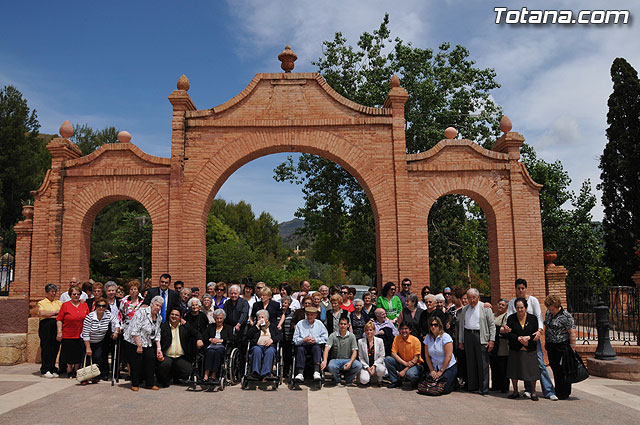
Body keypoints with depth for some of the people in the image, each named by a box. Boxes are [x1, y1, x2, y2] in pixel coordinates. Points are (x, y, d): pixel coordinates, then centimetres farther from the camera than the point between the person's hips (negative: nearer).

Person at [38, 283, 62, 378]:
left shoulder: (58, 302, 21)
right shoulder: (42, 302, 8)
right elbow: (42, 313, -10)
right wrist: (55, 312, -3)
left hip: (57, 326, 4)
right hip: (46, 326, -3)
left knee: (55, 348, 0)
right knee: (46, 348, -5)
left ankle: (52, 369, 6)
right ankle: (45, 370, 0)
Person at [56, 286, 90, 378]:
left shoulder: (84, 305, 7)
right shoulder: (65, 305, -1)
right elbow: (59, 319, -2)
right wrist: (59, 331, -10)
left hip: (81, 335, 3)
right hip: (68, 335, -3)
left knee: (79, 354, 7)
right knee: (69, 355, 4)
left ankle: (76, 371, 22)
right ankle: (69, 372, 20)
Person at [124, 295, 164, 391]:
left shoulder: (159, 318, 7)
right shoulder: (142, 312, -16)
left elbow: (157, 335, 12)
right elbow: (135, 331, -20)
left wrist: (159, 348, 1)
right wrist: (139, 346, -19)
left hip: (148, 342, 6)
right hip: (134, 341, -6)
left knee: (151, 358, -8)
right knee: (137, 361, -7)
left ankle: (150, 383, 5)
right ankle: (135, 384, 11)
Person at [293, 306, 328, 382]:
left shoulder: (319, 324, 13)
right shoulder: (300, 324, 10)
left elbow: (325, 337, 6)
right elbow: (295, 339, 4)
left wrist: (316, 340, -11)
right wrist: (303, 340, -15)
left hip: (315, 345, 0)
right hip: (303, 345, 0)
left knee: (317, 347, -32)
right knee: (300, 349, -32)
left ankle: (316, 371, -44)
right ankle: (300, 373, -41)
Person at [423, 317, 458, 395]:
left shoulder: (445, 337, -11)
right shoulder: (428, 337, 4)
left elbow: (448, 356, -15)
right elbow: (427, 356, 5)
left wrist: (441, 371, -14)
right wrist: (432, 370, -3)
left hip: (448, 367, -4)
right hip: (434, 368, 5)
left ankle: (453, 381, 12)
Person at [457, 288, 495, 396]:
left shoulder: (485, 308, 2)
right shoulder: (464, 309, 14)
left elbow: (492, 325, 0)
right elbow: (461, 326, 17)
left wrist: (491, 340, -7)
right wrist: (460, 341, 13)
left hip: (481, 336, -4)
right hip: (468, 336, 4)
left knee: (483, 363, -4)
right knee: (470, 362, 7)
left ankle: (484, 389, 2)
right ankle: (472, 386, 16)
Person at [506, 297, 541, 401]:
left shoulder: (533, 318, 3)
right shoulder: (511, 318, 1)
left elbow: (536, 334, 2)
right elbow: (509, 334, -2)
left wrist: (528, 338, -15)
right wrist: (519, 338, -17)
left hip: (530, 350, 0)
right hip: (515, 350, 1)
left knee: (532, 371, 0)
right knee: (514, 372, 6)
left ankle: (533, 392, 18)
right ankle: (515, 391, 22)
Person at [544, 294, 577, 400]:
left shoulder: (566, 316, -15)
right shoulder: (548, 313, 8)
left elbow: (572, 332, -15)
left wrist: (572, 347, -16)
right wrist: (546, 342, 19)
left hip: (562, 346, -7)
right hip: (551, 346, 7)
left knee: (562, 370, -1)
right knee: (555, 369, 13)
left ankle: (564, 393, 11)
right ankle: (557, 391, 23)